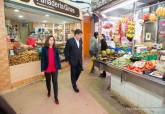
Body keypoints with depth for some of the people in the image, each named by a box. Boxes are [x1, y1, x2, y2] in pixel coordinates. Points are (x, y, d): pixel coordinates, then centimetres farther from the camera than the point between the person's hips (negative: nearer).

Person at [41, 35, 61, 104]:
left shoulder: (55, 49, -1)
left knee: (55, 82, 4)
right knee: (48, 81, 19)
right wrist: (43, 69, -9)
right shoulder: (44, 49, -8)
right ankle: (49, 92, 47)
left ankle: (56, 97, 14)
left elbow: (58, 58, 3)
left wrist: (59, 67, 2)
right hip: (47, 69, -1)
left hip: (55, 69, 1)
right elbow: (42, 59, -7)